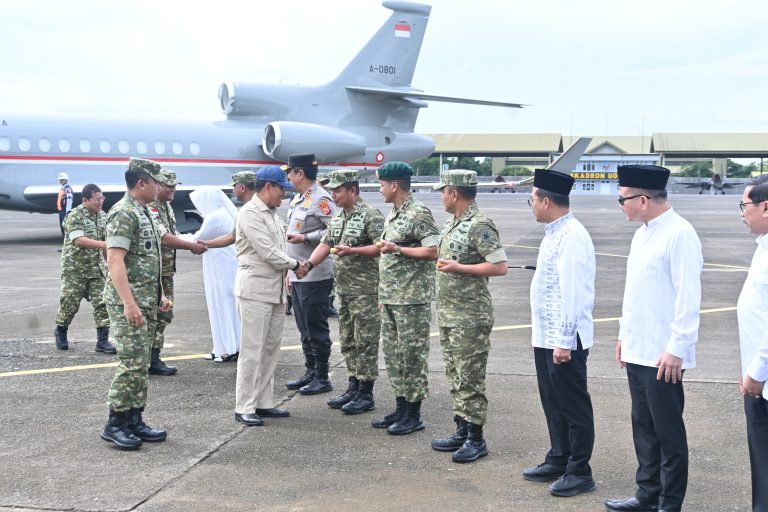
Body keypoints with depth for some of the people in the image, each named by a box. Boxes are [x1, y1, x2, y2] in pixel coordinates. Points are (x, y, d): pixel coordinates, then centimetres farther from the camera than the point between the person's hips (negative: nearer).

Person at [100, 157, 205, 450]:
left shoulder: (144, 214, 17)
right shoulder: (124, 214, -14)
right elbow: (114, 259, -22)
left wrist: (158, 295, 32)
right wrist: (129, 303, -28)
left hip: (146, 302, 10)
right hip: (129, 302, -10)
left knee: (142, 363, 10)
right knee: (132, 362, -9)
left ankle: (134, 420, 16)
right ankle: (115, 424, 0)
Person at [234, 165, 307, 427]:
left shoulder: (272, 213, 16)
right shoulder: (250, 213, -13)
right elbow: (267, 252, -17)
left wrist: (287, 274, 6)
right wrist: (295, 265, -5)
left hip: (275, 289, 9)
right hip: (255, 289, -9)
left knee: (271, 348, 11)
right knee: (252, 350, -6)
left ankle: (263, 402, 19)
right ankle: (244, 408, 1)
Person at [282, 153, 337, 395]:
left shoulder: (321, 199, -13)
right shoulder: (301, 200, 17)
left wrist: (304, 238, -22)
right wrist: (290, 271, 22)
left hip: (315, 276, -9)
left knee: (316, 328, -2)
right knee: (304, 327, 15)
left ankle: (322, 378, 7)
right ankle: (310, 372, 25)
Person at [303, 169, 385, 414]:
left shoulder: (371, 216, -12)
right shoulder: (338, 215, 14)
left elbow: (381, 247, -18)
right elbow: (326, 243, 14)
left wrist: (352, 251, -23)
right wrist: (308, 264, -1)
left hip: (365, 290, -8)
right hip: (343, 288, 9)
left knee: (365, 340, -2)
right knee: (348, 340, 13)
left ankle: (366, 394, 5)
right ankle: (354, 387, 23)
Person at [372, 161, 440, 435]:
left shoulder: (418, 213, -13)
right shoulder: (393, 213, 16)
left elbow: (433, 251, -19)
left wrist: (397, 249, -19)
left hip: (412, 298, -10)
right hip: (390, 296, 10)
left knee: (412, 354, -3)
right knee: (393, 352, 13)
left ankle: (413, 415, 6)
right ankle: (401, 408, 23)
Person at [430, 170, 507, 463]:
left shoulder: (479, 226, -17)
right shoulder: (452, 222, 12)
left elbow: (500, 266, -22)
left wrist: (457, 268, -21)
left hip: (470, 316, -10)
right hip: (448, 313, 10)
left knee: (470, 378, -2)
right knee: (455, 376, 15)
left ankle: (476, 439, 7)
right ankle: (462, 431, 25)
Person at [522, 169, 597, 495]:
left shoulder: (572, 236, -19)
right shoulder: (554, 233, 12)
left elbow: (572, 292, -23)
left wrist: (564, 341, -23)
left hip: (563, 340, -10)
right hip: (545, 337, 10)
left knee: (573, 406, 2)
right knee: (553, 404, 19)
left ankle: (579, 472, 13)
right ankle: (558, 461, 32)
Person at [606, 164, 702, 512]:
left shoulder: (679, 235, -16)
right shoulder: (642, 233, 12)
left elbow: (688, 297, -19)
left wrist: (676, 349, -18)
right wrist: (624, 334, 18)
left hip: (662, 355, -9)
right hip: (637, 350, 9)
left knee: (668, 431, 4)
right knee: (644, 426, 17)